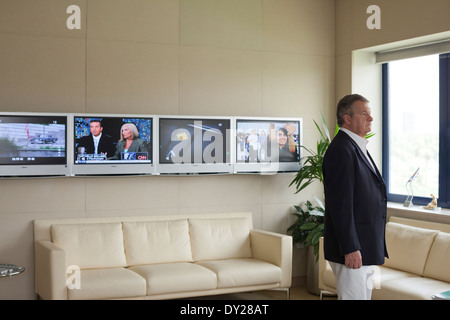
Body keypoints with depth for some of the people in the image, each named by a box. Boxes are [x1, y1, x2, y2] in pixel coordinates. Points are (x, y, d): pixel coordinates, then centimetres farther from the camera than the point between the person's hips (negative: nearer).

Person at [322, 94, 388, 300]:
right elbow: (341, 204, -22)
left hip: (367, 250, 10)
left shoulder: (358, 148, 17)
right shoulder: (341, 150, -16)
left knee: (364, 295, 16)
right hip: (353, 251, -10)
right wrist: (350, 249, -24)